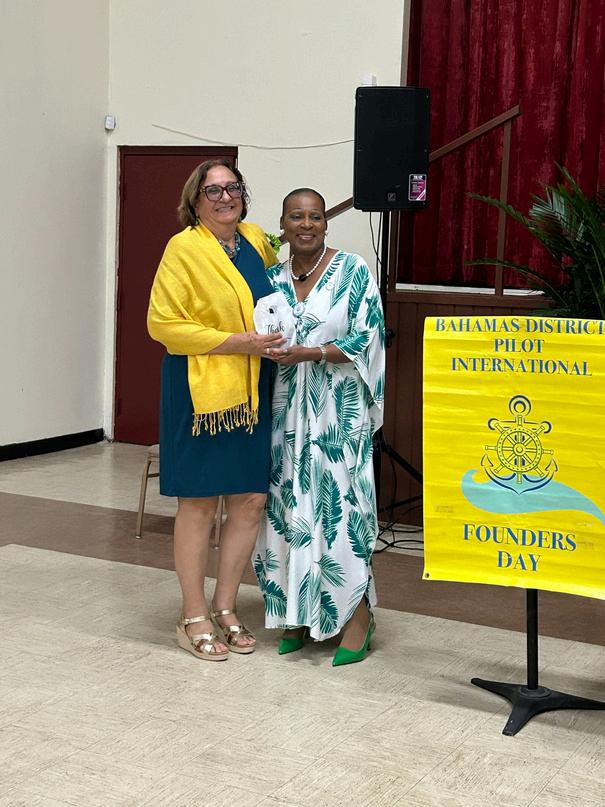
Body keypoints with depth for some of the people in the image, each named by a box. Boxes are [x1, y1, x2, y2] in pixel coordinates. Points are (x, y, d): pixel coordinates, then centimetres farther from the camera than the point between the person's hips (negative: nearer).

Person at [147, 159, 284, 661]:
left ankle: (225, 607, 23)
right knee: (199, 502, 2)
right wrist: (235, 342, -18)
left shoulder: (257, 241, 10)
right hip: (201, 391, -6)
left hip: (252, 392, 7)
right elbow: (163, 323, -15)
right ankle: (194, 617, 14)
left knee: (251, 500, 8)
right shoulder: (184, 249, -10)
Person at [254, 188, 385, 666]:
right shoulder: (274, 278, 10)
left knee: (340, 507, -4)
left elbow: (367, 340, -9)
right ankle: (300, 613, 18)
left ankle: (356, 614, 8)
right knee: (289, 509, 6)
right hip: (289, 410, 5)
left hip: (339, 410, -4)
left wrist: (308, 353, -16)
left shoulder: (353, 271, -4)